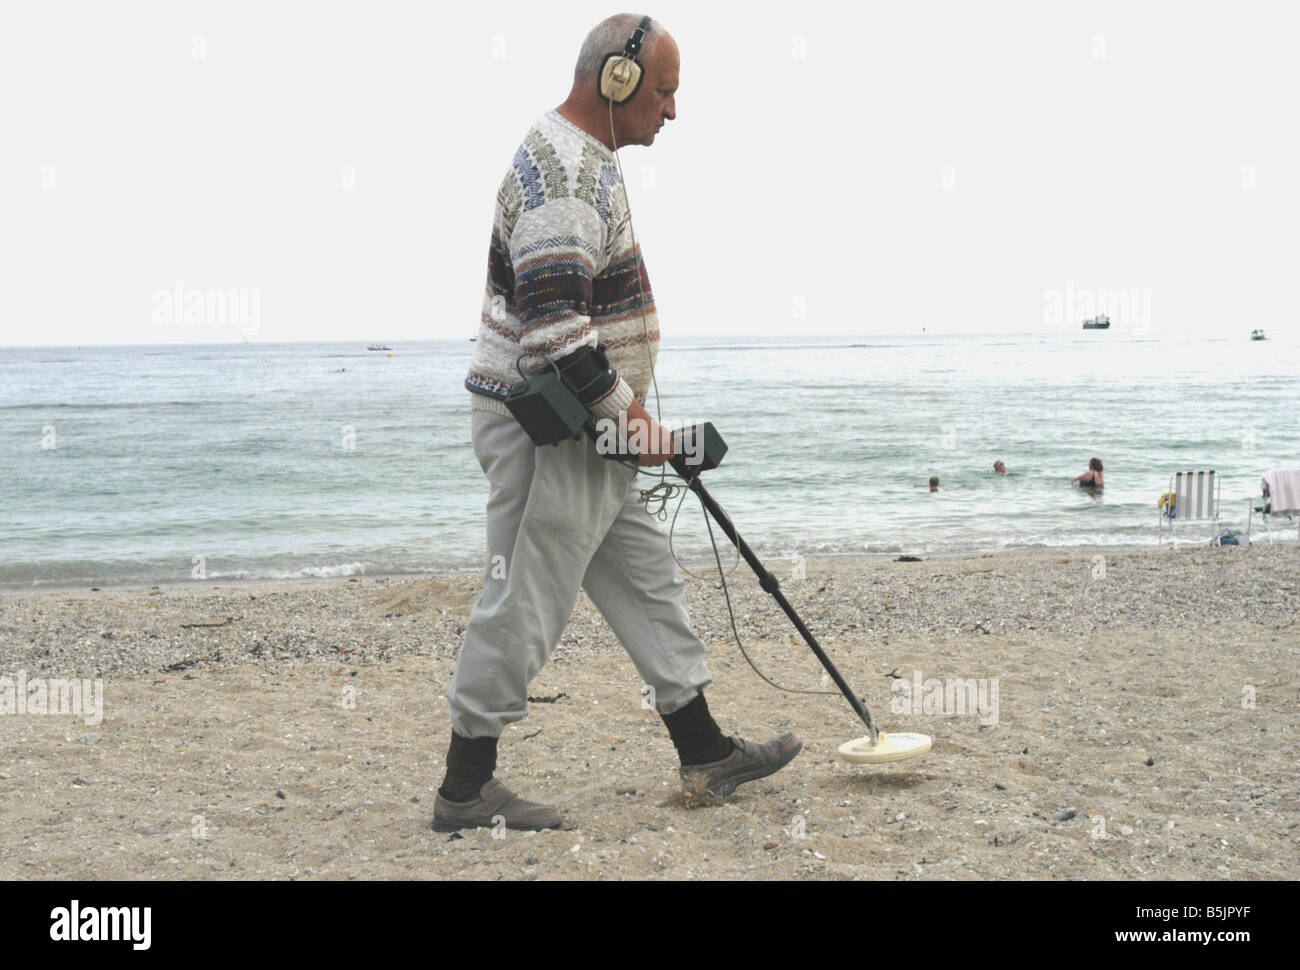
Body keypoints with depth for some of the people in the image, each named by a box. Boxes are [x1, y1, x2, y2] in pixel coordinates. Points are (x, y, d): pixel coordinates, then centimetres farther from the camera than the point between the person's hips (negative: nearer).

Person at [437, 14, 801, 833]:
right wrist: (629, 410, -21)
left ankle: (706, 753, 22)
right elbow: (551, 324, -28)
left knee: (647, 579, 14)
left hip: (586, 429, 11)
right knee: (525, 604, -4)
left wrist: (627, 412, 25)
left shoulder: (584, 161, 15)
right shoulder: (564, 178, -20)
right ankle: (466, 790, 6)